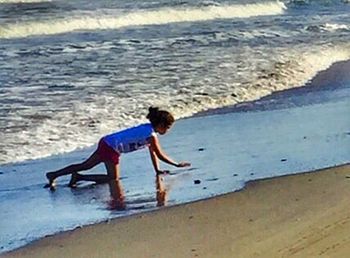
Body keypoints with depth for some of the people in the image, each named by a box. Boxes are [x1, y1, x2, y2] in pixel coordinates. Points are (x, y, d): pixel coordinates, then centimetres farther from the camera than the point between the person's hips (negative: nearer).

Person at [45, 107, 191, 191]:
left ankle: (53, 175, 14)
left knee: (85, 166, 14)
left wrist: (157, 170, 15)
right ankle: (79, 177, -5)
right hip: (112, 148, -9)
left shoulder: (148, 128, 10)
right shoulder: (152, 135, -17)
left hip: (106, 142, 9)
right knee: (113, 179, -2)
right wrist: (177, 165, -4)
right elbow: (160, 155, -12)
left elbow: (152, 152, 16)